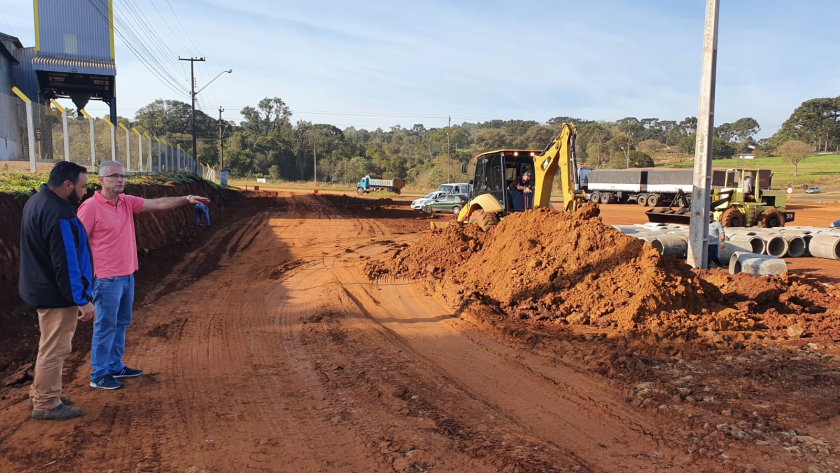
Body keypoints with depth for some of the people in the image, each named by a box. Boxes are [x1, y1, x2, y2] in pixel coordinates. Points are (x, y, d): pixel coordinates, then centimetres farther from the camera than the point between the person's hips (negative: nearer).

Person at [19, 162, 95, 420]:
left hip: (43, 288, 11)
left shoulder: (38, 201, 7)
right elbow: (66, 263, -27)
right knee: (55, 349, 3)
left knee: (50, 345, 23)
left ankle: (40, 393, 36)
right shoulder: (58, 215, -26)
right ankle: (45, 404, 16)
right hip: (57, 294, -11)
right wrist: (82, 300, -21)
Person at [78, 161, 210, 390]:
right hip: (107, 279, -8)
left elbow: (159, 203, 3)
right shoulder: (90, 207, -13)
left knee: (121, 324, 17)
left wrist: (186, 199, -11)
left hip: (127, 276, 8)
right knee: (105, 326, 1)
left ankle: (115, 367, 30)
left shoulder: (127, 202, 6)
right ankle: (99, 375, 12)